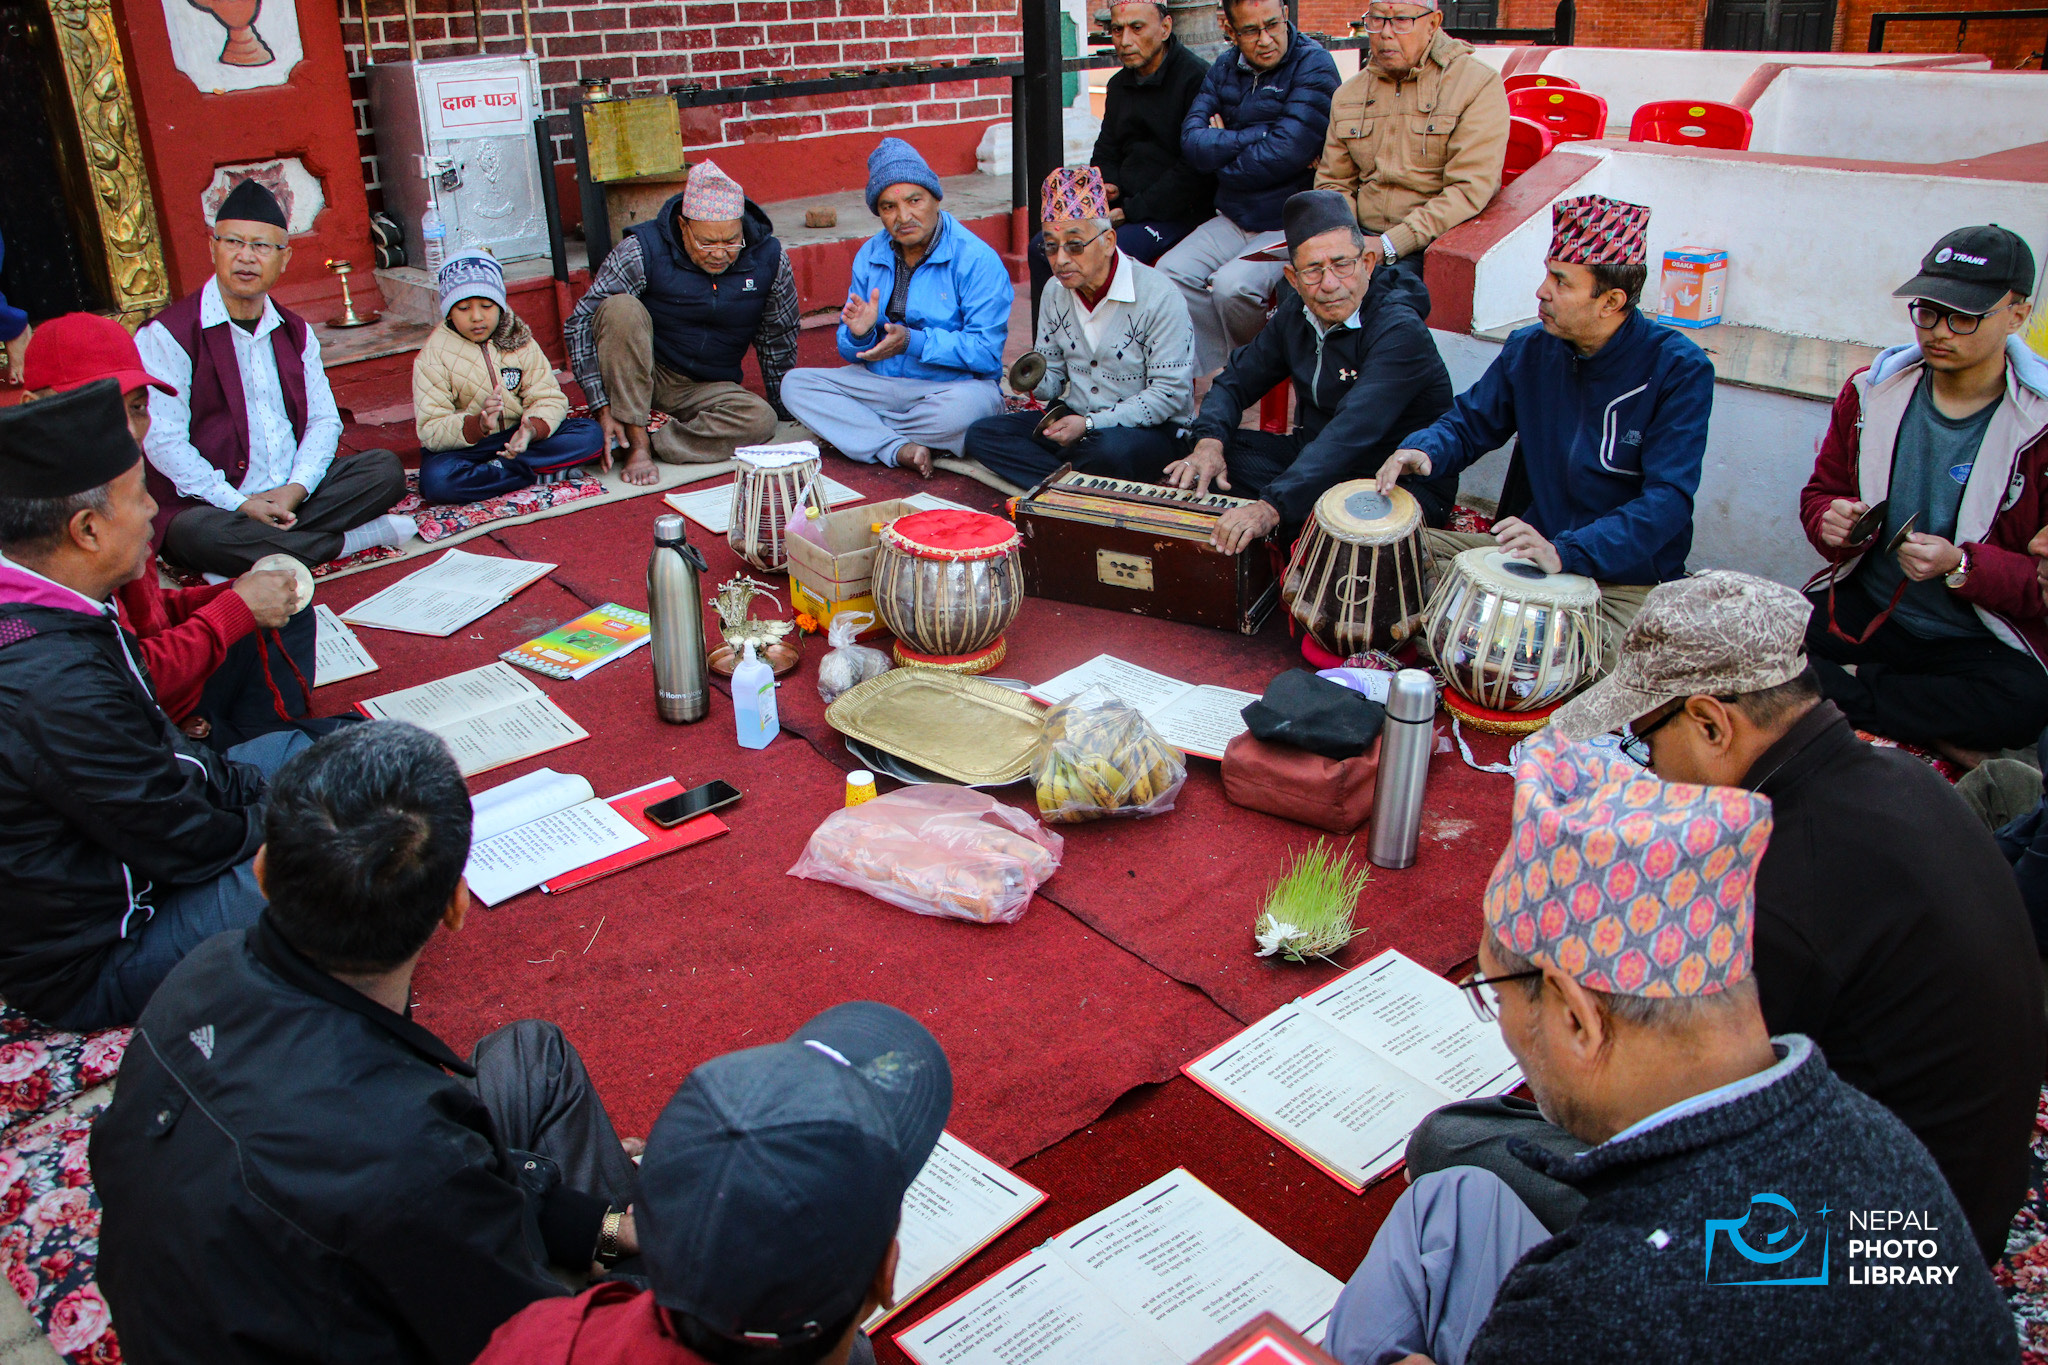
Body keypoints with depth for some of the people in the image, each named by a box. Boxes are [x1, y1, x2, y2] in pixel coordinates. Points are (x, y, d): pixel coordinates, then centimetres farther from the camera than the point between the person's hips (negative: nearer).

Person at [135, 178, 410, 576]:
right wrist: (240, 505, -21)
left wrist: (294, 491, -12)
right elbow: (163, 439, -13)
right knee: (196, 534, -38)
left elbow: (324, 420, 7)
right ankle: (356, 538, -25)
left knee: (385, 468, -13)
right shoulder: (167, 334, -6)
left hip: (290, 495, 5)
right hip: (211, 505, -5)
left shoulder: (296, 332, 13)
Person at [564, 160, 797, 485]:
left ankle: (649, 446, -24)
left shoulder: (769, 258, -9)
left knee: (761, 420, -28)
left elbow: (779, 339, 6)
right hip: (639, 375, -2)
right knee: (620, 308, -31)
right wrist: (603, 408, -23)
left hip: (707, 389, 2)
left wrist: (784, 408, 12)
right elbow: (580, 322, -16)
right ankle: (636, 438, -27)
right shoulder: (643, 251, -17)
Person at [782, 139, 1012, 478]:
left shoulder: (976, 259, -10)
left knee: (969, 404, -39)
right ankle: (898, 449, -28)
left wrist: (913, 342, -26)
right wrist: (860, 335, -16)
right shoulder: (870, 256, 7)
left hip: (949, 386, -4)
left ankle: (858, 433, -13)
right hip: (879, 384, 5)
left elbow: (986, 351, -19)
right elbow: (851, 352, 9)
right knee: (795, 384, -13)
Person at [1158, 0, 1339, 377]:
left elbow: (1285, 155, -20)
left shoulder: (1314, 65, -10)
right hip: (1233, 220, 6)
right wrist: (1257, 137, -16)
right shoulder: (1224, 69, 8)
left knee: (1232, 285, -28)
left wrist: (1221, 147, -6)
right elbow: (1191, 142, -6)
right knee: (1170, 272, -14)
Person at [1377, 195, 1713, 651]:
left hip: (1625, 575, -4)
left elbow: (1667, 500, -21)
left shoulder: (1681, 371, -13)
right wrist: (1423, 450, -12)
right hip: (1527, 550, 5)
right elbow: (1471, 422, 14)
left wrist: (1565, 553, -36)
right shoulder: (1531, 347, 3)